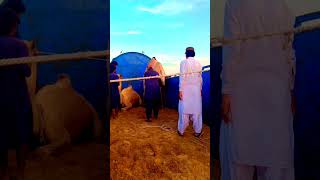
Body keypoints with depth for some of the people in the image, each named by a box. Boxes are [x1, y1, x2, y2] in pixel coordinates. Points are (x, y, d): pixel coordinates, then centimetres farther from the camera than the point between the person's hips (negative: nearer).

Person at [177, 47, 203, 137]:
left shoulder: (184, 62, -8)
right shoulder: (198, 63, 3)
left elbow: (182, 77, -12)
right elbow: (200, 77, 6)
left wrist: (180, 90, -9)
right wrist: (200, 89, 15)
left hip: (186, 89, -3)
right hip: (196, 89, 3)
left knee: (184, 110, 5)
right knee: (196, 109, 9)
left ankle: (181, 130, 15)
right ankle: (197, 131, 16)